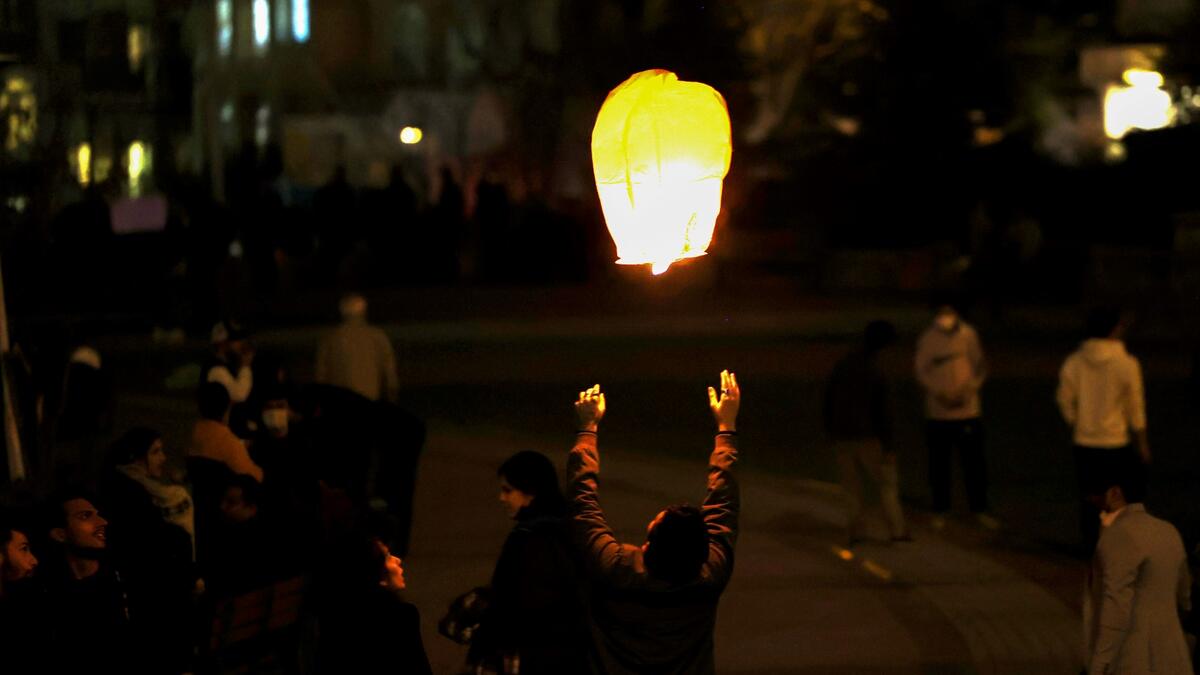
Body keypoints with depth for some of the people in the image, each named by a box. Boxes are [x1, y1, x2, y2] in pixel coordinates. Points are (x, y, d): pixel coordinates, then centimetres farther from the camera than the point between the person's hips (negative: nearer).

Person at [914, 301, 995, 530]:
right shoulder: (927, 339, -4)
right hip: (938, 413, -1)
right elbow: (922, 372, -2)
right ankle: (940, 511, 18)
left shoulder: (968, 335, -1)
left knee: (974, 461, 4)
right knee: (939, 463, 6)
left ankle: (979, 509, 15)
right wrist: (940, 395, -15)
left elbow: (980, 366, 3)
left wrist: (968, 391, -12)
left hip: (968, 410, 1)